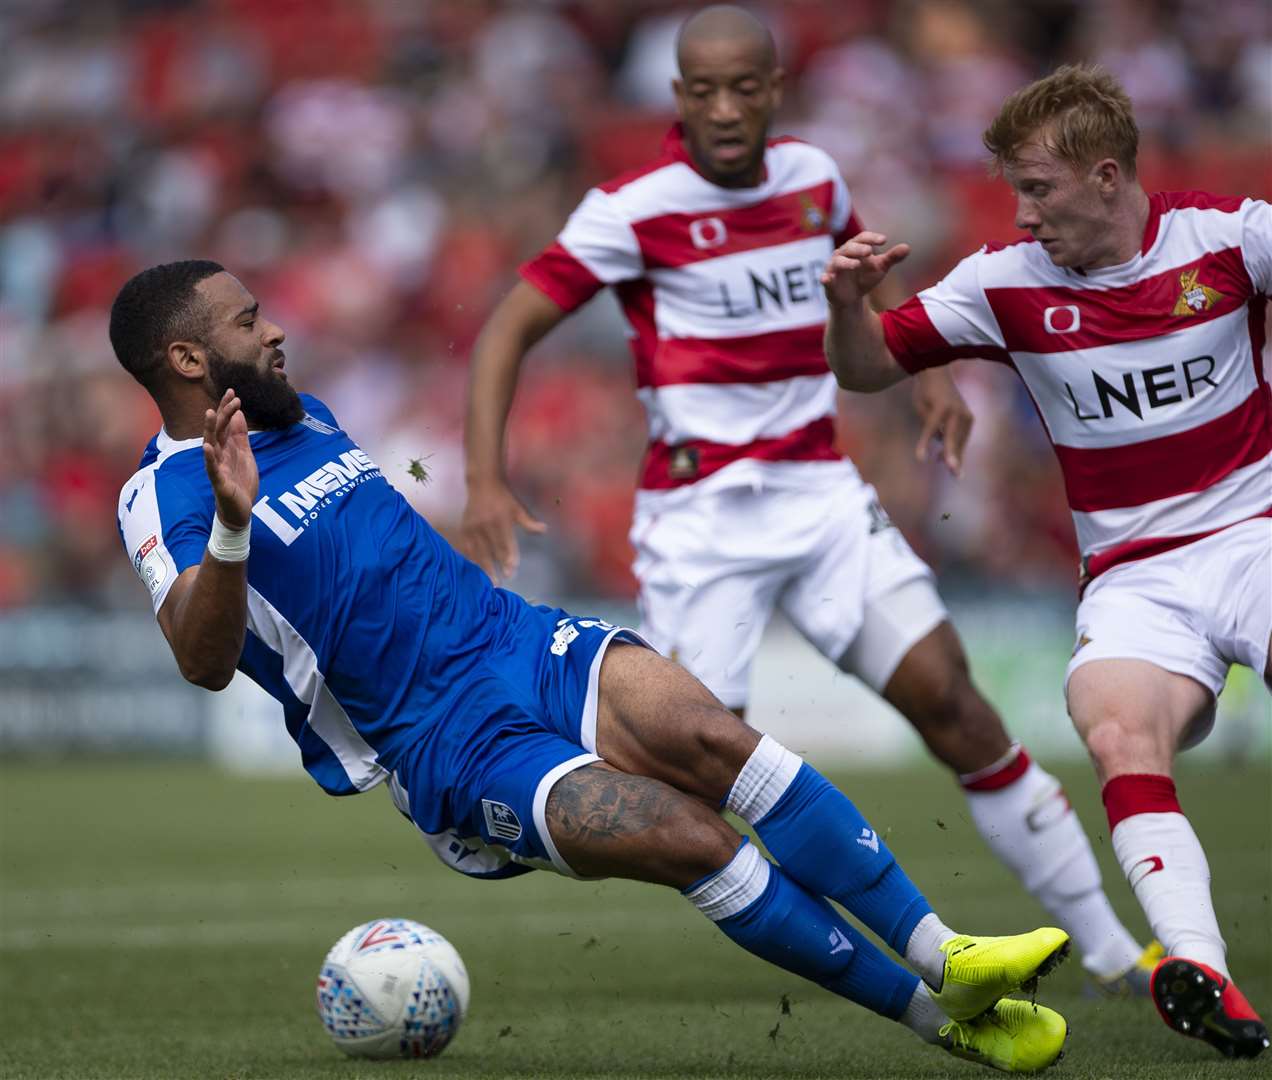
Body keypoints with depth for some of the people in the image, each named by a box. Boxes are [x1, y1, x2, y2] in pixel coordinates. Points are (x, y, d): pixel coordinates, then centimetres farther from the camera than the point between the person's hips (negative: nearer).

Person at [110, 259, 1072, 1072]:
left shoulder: (300, 415, 17)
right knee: (694, 840, -24)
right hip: (449, 749, -6)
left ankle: (945, 953, -21)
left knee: (711, 739, -23)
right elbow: (206, 662, -26)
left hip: (520, 634, 6)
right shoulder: (165, 498, -9)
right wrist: (229, 528, -40)